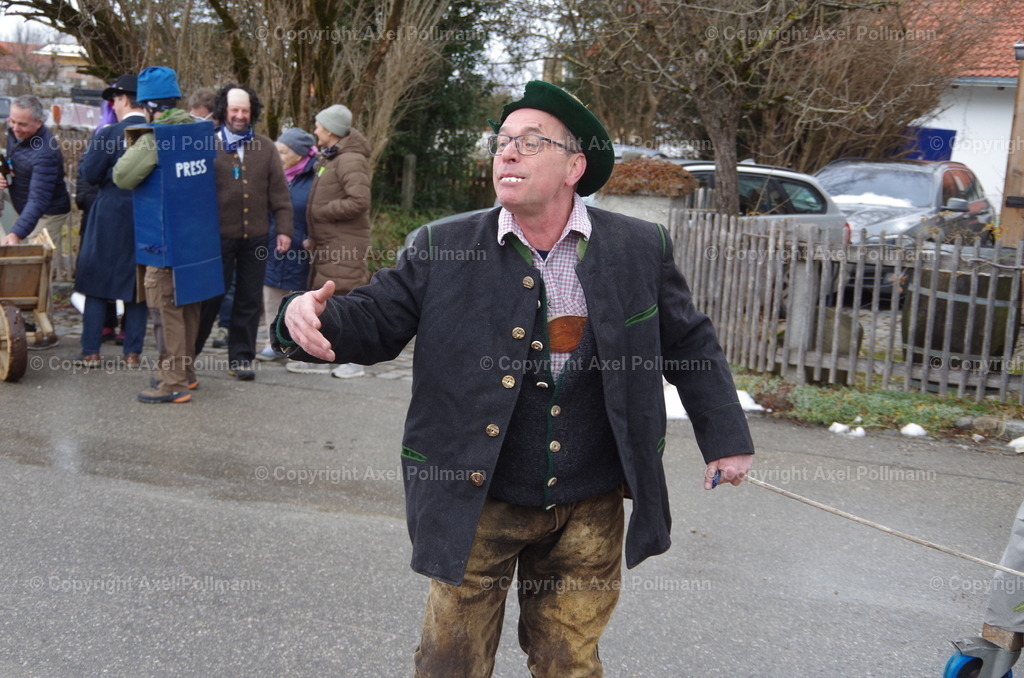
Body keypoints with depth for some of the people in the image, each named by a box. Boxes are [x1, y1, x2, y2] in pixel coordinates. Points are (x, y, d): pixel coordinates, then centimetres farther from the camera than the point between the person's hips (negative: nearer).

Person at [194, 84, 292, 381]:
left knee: (249, 300, 8)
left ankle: (241, 357, 18)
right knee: (210, 297, 4)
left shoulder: (266, 148, 10)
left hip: (256, 237, 3)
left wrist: (284, 229, 4)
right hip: (219, 235, -3)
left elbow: (279, 192, 10)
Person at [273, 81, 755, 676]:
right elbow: (375, 320, -5)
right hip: (477, 504, -1)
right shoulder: (443, 249, -5)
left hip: (589, 511, 1)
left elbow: (690, 343, 7)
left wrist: (727, 440, 4)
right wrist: (313, 320, -27)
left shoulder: (641, 249, -2)